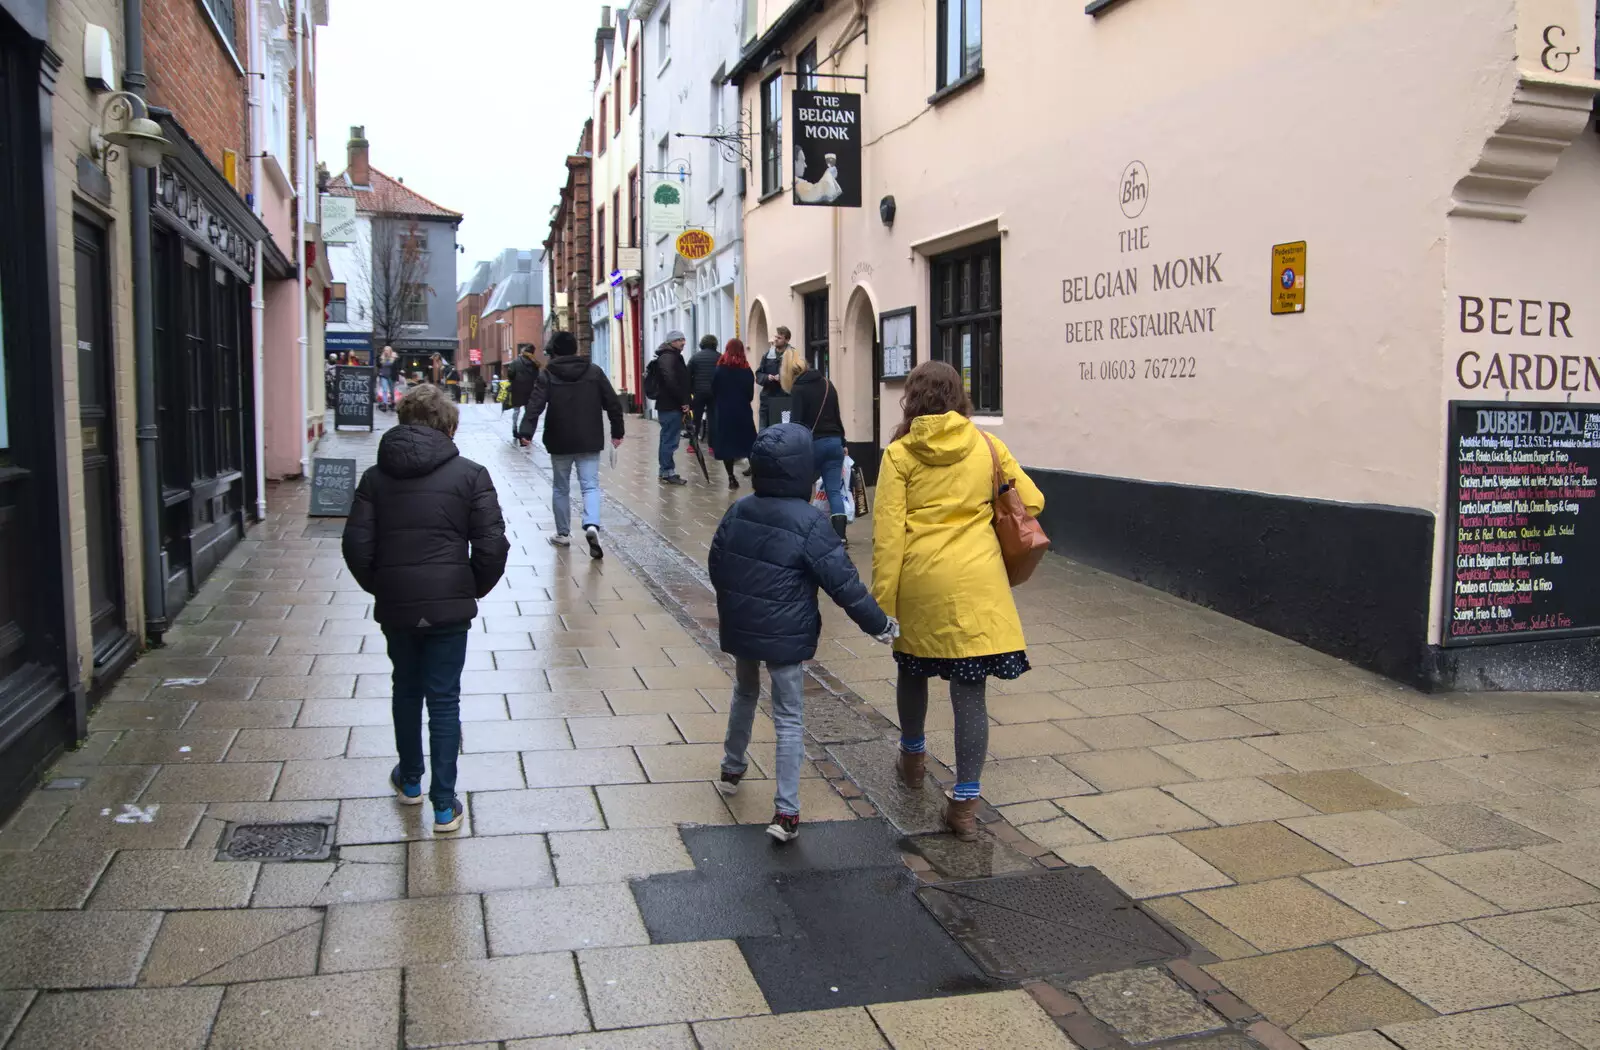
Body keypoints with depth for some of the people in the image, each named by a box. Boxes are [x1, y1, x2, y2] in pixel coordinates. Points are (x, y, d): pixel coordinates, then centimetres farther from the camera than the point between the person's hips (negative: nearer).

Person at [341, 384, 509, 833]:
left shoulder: (376, 476, 3)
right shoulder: (469, 474, -5)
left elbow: (356, 543, -2)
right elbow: (492, 544, -10)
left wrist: (378, 586, 14)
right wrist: (475, 589, 6)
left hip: (394, 605, 3)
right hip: (449, 605, -2)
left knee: (406, 689, 22)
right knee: (444, 699, 6)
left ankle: (410, 781, 39)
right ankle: (444, 805, 9)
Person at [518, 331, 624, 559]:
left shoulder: (548, 375, -3)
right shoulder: (594, 371, 4)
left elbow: (535, 404, -16)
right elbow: (613, 403, 3)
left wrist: (526, 432, -22)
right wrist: (617, 431, 12)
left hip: (560, 442, -1)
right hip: (589, 442, 1)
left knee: (561, 488, 14)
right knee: (590, 486, 1)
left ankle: (563, 534, 21)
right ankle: (592, 525, -23)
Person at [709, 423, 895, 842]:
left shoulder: (739, 512, -2)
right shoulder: (809, 522, -19)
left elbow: (716, 565, 8)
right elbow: (843, 583, -18)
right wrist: (879, 624, -7)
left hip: (739, 629, 5)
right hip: (784, 636, -5)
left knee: (744, 694, 29)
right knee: (788, 719, 4)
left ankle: (732, 768, 46)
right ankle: (786, 812, 3)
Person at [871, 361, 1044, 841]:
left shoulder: (900, 453, -4)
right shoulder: (986, 446, 2)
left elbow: (888, 532, -8)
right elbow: (1031, 501, 5)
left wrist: (882, 601, -3)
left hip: (920, 580, 0)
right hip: (977, 581, 0)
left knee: (913, 669, 24)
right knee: (970, 689, 2)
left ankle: (913, 757, 45)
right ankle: (965, 802, 2)